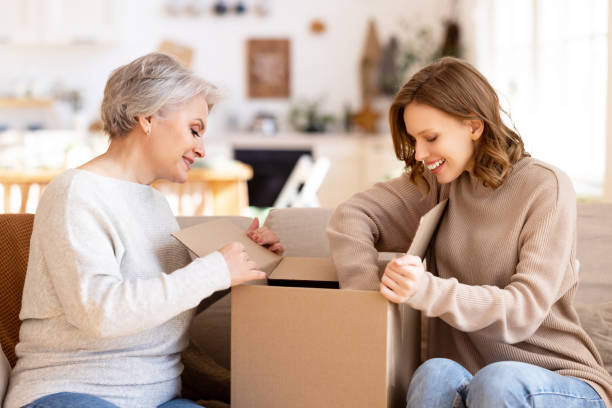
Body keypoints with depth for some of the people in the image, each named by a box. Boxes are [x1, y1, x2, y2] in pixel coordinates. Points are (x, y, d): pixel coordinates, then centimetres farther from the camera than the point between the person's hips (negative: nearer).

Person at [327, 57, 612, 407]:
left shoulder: (547, 187, -7)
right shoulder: (438, 183, 7)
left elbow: (525, 310, -15)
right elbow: (351, 216, 0)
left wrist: (429, 292, -30)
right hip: (470, 378, 3)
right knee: (435, 374, -32)